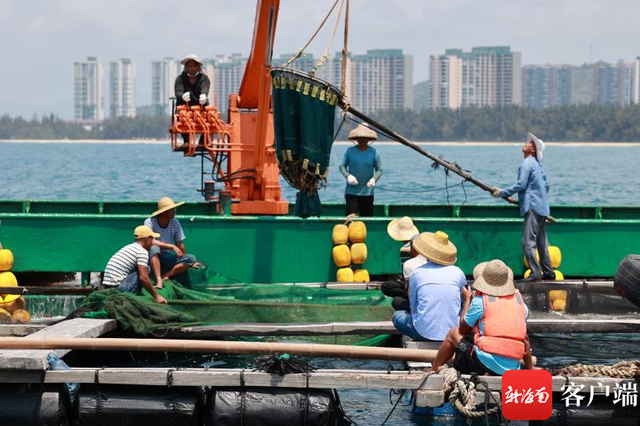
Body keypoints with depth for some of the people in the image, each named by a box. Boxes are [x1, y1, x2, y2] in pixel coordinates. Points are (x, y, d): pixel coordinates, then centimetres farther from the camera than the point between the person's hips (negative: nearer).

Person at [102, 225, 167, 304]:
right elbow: (143, 278, -15)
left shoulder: (129, 247, 21)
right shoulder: (142, 252, -7)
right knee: (145, 270, -3)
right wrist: (156, 296, -8)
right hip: (118, 287, -9)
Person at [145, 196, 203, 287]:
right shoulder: (150, 222, -13)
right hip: (153, 257, -5)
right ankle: (159, 280, -44)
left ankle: (165, 276, -26)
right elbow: (150, 241, -26)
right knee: (154, 248, -38)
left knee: (191, 258, -16)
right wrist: (172, 246, -30)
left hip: (167, 257, 5)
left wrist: (189, 262, 9)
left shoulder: (175, 223, 0)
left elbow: (179, 244, 7)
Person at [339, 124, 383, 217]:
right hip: (351, 191, 0)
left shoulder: (374, 152, 2)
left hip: (367, 192, 0)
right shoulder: (350, 151, 3)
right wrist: (347, 175, -12)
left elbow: (379, 169, 6)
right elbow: (342, 166, 7)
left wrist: (374, 179, -14)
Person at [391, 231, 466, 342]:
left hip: (424, 333, -2)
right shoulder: (458, 272, 2)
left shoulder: (417, 273, -2)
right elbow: (464, 304, 14)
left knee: (397, 316, 25)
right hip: (453, 332, 2)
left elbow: (413, 308, 6)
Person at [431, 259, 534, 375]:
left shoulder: (480, 301, 0)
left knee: (453, 333, 20)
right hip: (512, 368, 4)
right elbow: (525, 340, 17)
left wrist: (467, 300, 26)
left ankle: (433, 370, 28)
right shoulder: (520, 303, 12)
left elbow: (463, 330, 15)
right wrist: (531, 370, 26)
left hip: (485, 364, -4)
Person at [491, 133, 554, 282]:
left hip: (532, 208, -10)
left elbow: (521, 184, -17)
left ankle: (535, 273, -13)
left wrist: (502, 193, -11)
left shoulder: (527, 163, -11)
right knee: (541, 242, 14)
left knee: (528, 242, -9)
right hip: (542, 208, 10)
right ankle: (548, 272, 17)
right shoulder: (538, 164, 17)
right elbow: (546, 186, 21)